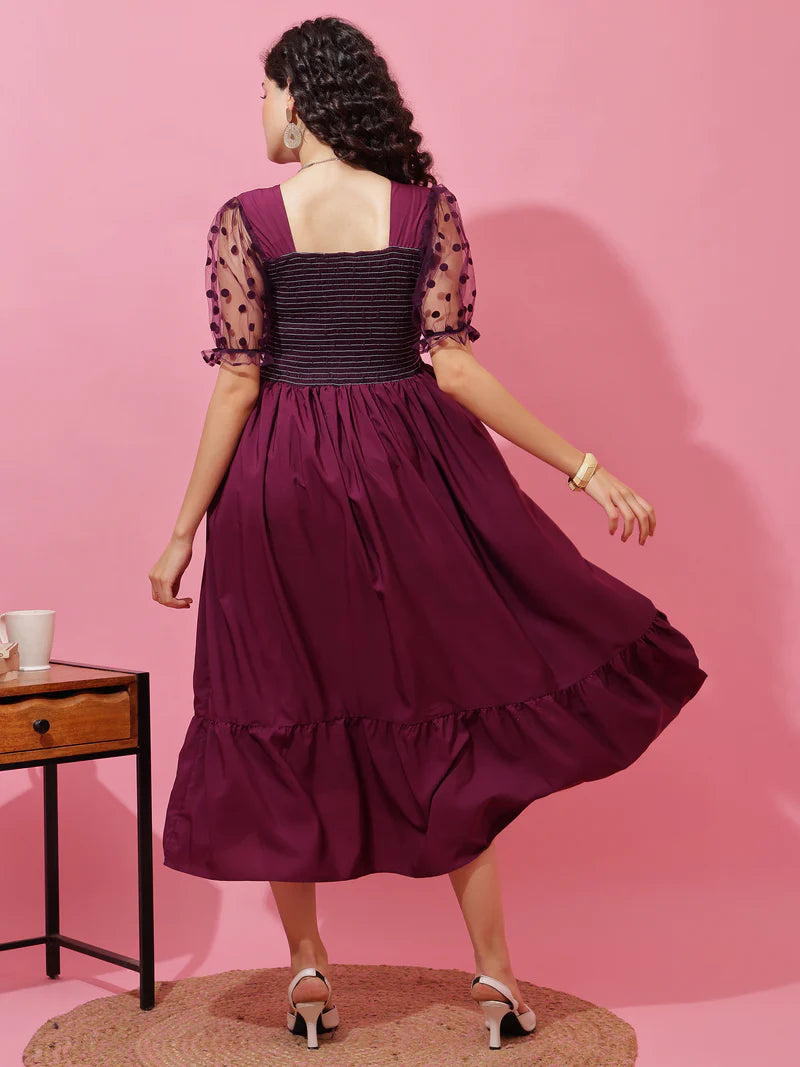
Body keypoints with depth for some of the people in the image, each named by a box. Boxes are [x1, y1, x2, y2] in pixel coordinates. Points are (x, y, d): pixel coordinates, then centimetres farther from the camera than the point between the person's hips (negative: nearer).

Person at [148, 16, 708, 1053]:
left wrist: (185, 530, -1)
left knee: (285, 721, 12)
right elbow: (455, 366, -8)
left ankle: (307, 969, 20)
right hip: (411, 464, 1)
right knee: (451, 709, 12)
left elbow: (237, 386, -8)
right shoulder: (428, 207, -3)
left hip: (282, 479, -1)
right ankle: (494, 972, 15)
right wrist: (585, 467, -3)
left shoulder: (246, 219, -6)